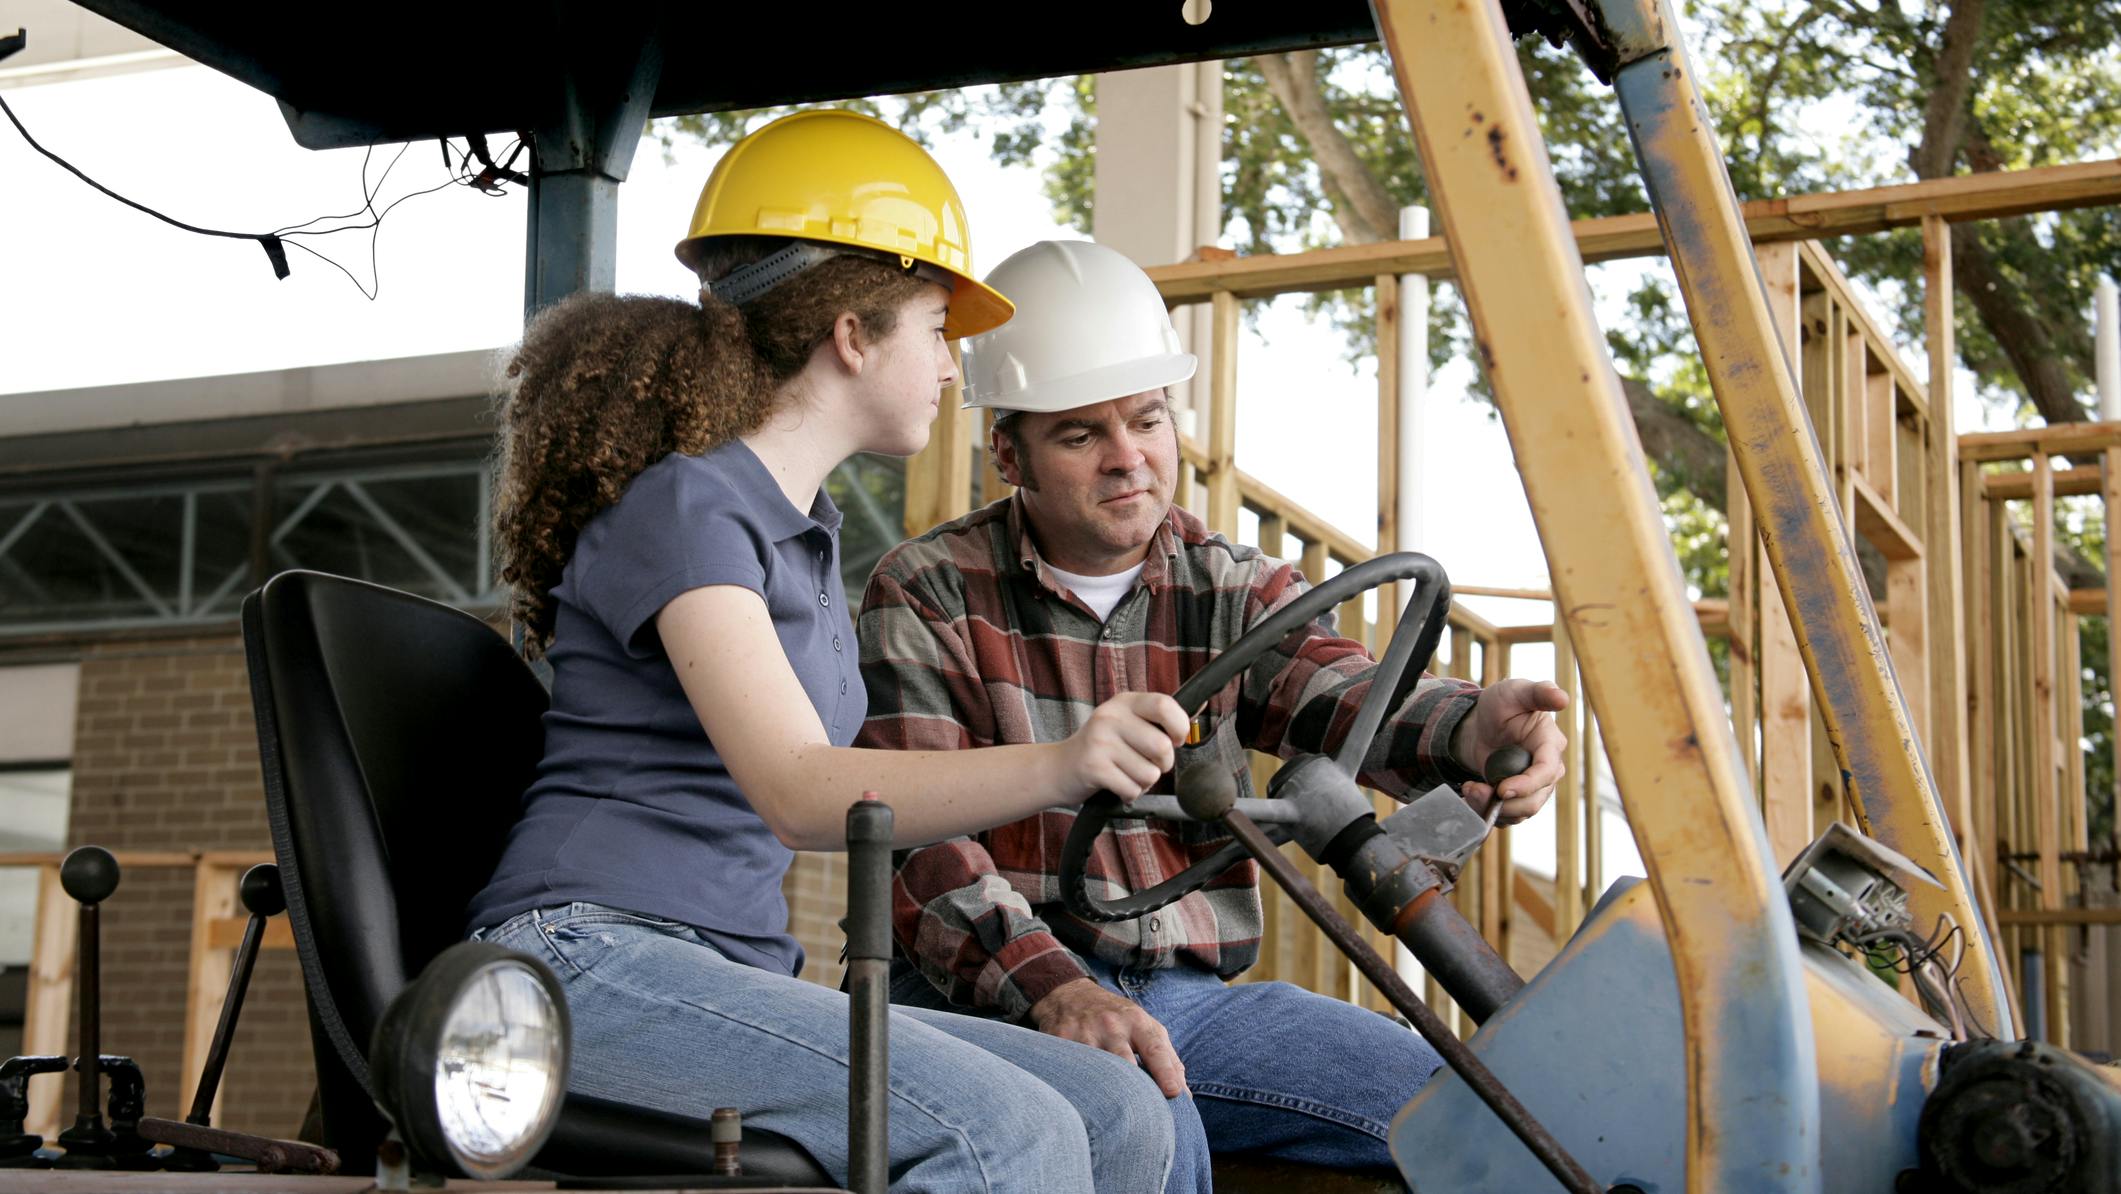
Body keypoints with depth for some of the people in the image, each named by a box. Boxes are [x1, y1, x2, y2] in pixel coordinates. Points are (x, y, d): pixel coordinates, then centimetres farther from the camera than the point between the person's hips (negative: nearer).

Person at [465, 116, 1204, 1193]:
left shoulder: (806, 534, 22)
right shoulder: (681, 508, -8)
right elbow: (800, 794, -23)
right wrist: (1061, 763, -37)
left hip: (737, 977, 9)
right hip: (590, 962, -9)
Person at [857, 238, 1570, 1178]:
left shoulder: (1237, 592, 12)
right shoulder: (926, 593, 1)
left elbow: (1348, 699, -9)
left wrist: (1472, 731, -35)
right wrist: (1050, 988, -27)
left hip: (1189, 996, 4)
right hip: (985, 996, -4)